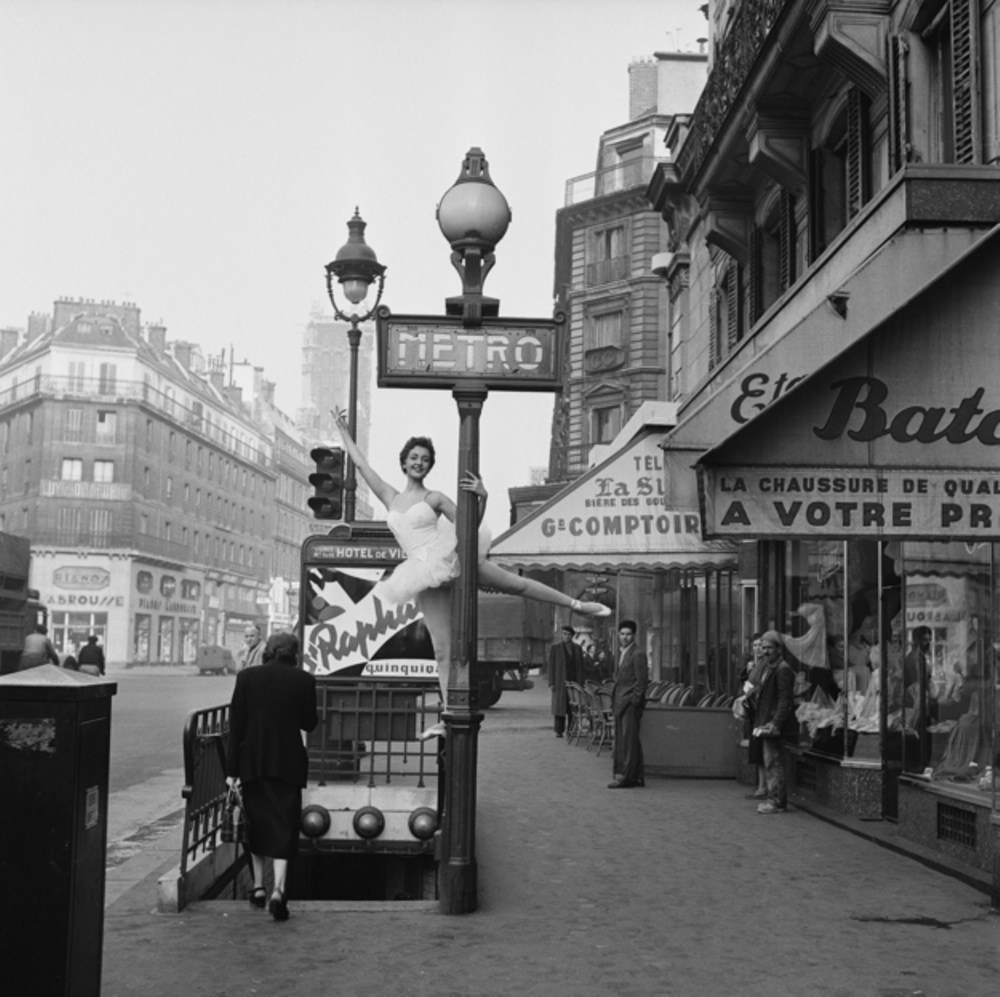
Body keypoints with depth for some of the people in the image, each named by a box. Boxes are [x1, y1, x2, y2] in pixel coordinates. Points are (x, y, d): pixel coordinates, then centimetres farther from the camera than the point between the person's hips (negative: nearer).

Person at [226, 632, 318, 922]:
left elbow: (236, 725, -1)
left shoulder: (246, 677, -1)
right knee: (284, 826, 1)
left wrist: (232, 769, 2)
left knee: (257, 823, 17)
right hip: (288, 764, -2)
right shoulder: (304, 681, -4)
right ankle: (278, 890, -13)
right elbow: (309, 723, 2)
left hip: (252, 762, 2)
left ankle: (258, 887, 24)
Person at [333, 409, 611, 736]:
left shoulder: (435, 498, 2)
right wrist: (343, 430, 20)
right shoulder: (390, 497, 12)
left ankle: (577, 604, 19)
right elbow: (360, 463, 17)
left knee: (517, 584, 4)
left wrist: (482, 498, -18)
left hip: (451, 557, -2)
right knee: (442, 651, -1)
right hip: (428, 575, 2)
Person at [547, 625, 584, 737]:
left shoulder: (577, 648, 12)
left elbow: (580, 666, 11)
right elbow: (551, 666, 2)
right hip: (560, 682, -2)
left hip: (574, 681, 2)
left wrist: (580, 682, 2)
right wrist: (551, 683, -5)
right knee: (559, 706, -3)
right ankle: (559, 731, 0)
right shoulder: (555, 648, 4)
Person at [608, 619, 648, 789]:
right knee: (622, 741, 10)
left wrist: (634, 701, -15)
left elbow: (642, 681, -13)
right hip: (621, 703, 9)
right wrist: (615, 701, 16)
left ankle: (626, 776, -7)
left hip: (631, 703, -9)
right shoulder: (621, 653, 19)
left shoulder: (638, 654, -9)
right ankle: (637, 777, 15)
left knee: (629, 740, -8)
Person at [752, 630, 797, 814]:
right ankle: (775, 799, 22)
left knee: (774, 763, -7)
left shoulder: (783, 670, -14)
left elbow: (785, 701, -18)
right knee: (771, 763, 14)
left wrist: (775, 723, -23)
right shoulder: (767, 668, 16)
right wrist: (762, 722, 15)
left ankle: (777, 802, -2)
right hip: (768, 724, 10)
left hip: (776, 726, -10)